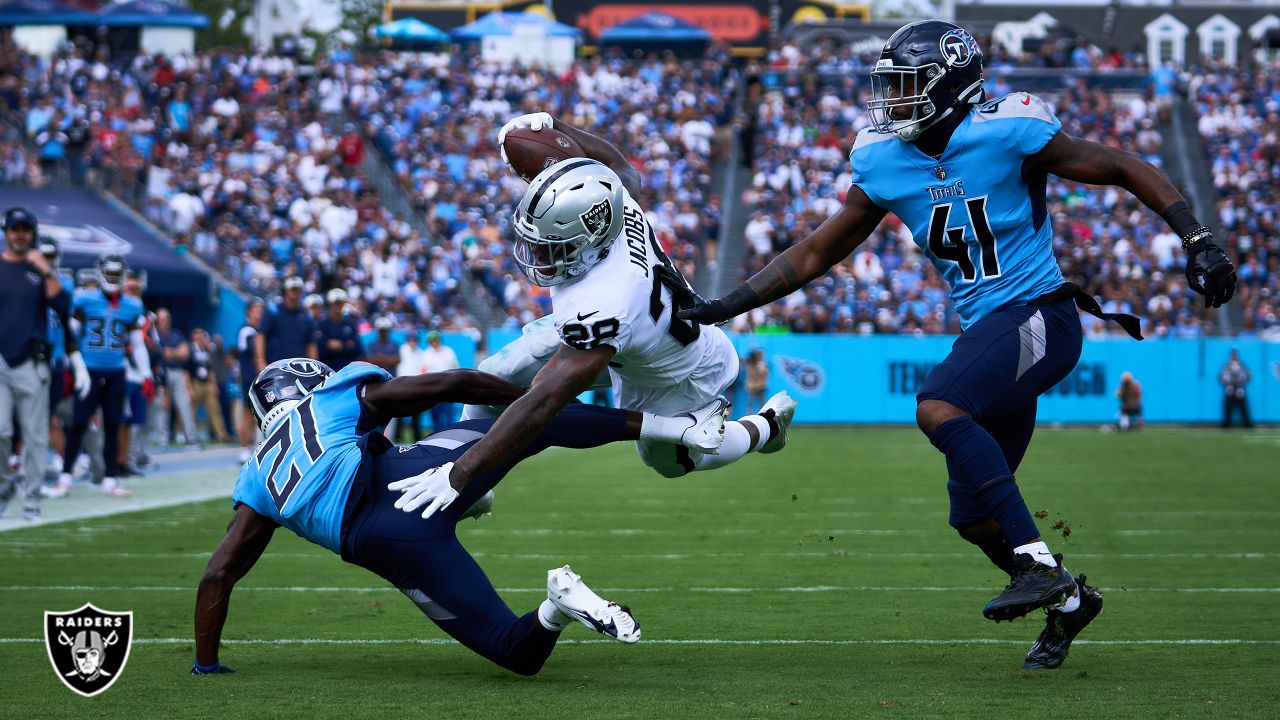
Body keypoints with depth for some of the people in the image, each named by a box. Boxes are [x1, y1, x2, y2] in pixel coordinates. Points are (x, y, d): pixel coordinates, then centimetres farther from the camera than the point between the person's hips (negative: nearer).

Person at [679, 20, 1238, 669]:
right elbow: (814, 255, 12)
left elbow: (1125, 170, -4)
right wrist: (725, 306, 5)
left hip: (1037, 316, -7)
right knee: (973, 516, 8)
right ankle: (1069, 600, 34)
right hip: (985, 328, 7)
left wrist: (1198, 243, -11)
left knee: (938, 407, -31)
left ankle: (1039, 564, -27)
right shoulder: (885, 164, 4)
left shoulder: (1006, 134, -12)